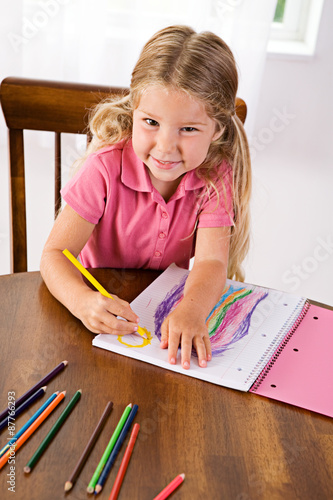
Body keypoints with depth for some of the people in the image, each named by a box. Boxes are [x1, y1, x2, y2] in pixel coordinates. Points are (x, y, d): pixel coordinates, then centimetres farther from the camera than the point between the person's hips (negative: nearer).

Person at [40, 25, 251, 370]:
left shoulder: (216, 177, -13)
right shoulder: (106, 167, -19)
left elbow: (211, 261, -24)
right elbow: (55, 254, -21)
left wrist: (191, 309, -46)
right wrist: (83, 301, -42)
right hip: (104, 299, -3)